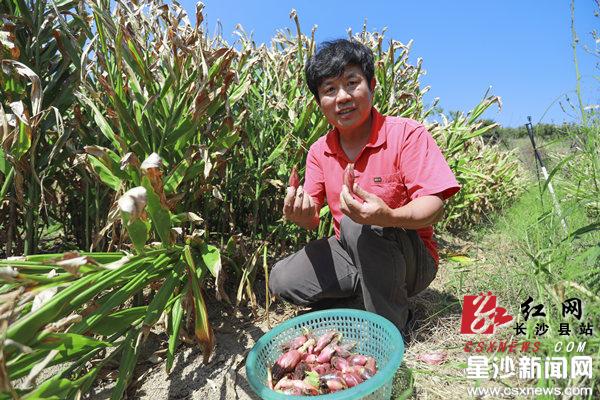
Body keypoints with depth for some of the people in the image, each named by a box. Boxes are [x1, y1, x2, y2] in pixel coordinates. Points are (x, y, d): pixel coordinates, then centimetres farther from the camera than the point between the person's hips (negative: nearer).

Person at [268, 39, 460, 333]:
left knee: (358, 224, -35)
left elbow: (434, 206, -21)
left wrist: (388, 217, -42)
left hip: (412, 259, -4)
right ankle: (367, 287, 3)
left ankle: (389, 320, -13)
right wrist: (302, 215, -25)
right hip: (350, 253, 5)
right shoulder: (320, 151, 0)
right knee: (281, 281, -12)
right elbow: (313, 216, 0)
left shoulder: (407, 134, -15)